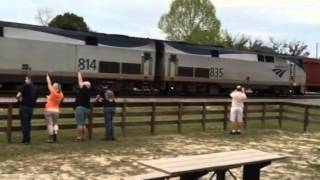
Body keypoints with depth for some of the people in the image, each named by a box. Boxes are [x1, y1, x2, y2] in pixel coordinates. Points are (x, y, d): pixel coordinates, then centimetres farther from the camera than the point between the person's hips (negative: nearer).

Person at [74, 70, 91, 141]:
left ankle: (79, 137, -8)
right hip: (87, 108, 8)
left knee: (79, 124, -8)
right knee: (84, 124, 10)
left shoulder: (83, 89, -6)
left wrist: (79, 72, 14)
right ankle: (83, 137, 10)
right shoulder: (88, 91, 12)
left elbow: (80, 81, 2)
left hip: (80, 108, -8)